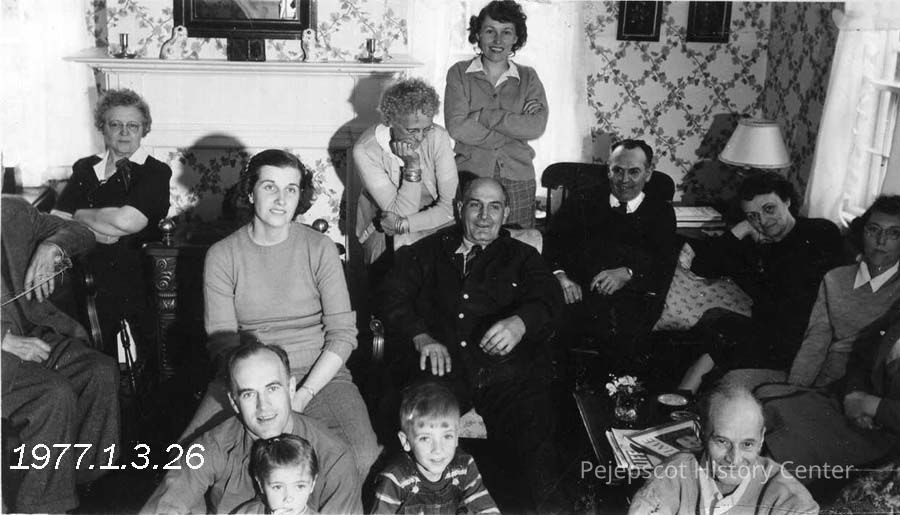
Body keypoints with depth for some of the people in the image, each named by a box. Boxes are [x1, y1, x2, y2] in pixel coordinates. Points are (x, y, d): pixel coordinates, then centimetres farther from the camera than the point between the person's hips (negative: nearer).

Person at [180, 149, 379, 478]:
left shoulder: (319, 248, 0)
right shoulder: (221, 256, 2)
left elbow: (343, 333, -2)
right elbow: (222, 342, -2)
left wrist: (302, 396, -14)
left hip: (319, 375, 0)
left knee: (362, 460, -27)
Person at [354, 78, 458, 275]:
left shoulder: (437, 137, -14)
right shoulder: (365, 150, -22)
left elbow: (451, 205, -15)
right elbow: (401, 214, -21)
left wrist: (403, 224, -22)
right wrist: (413, 167, -32)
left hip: (433, 223, 2)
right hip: (382, 232, -2)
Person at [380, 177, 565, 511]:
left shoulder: (522, 256, 24)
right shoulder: (428, 252, 24)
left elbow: (549, 299, 7)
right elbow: (393, 296, 13)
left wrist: (520, 322, -18)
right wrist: (421, 337, -8)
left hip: (505, 368, 0)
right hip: (442, 366, 0)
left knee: (534, 442, -27)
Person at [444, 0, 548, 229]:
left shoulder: (528, 77, 7)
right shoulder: (459, 73, 2)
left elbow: (537, 127, -8)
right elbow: (456, 127, -10)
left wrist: (482, 115, -12)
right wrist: (515, 126, -10)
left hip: (518, 178, 2)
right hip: (470, 175, -1)